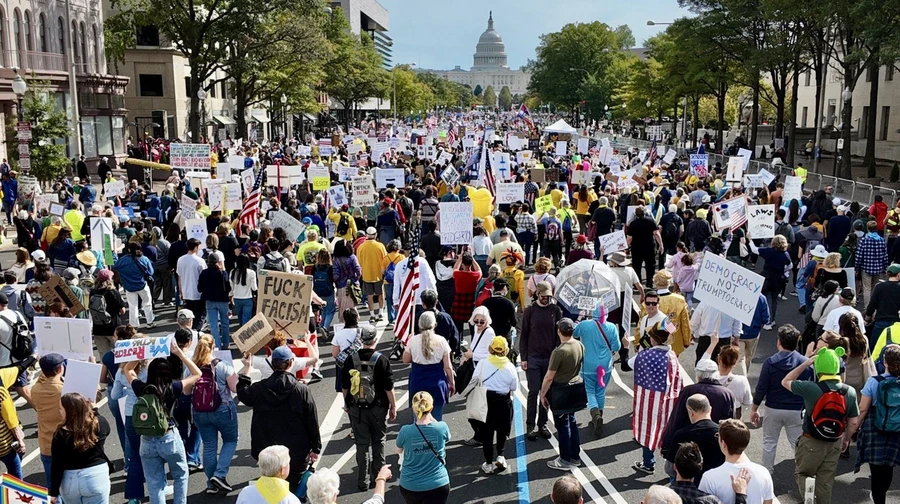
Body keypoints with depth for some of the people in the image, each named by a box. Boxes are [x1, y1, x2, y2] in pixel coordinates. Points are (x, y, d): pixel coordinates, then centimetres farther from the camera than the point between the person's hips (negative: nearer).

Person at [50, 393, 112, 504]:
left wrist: (53, 493, -3)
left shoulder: (61, 434, -15)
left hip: (70, 481, -1)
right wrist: (91, 408, 26)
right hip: (96, 477, 1)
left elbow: (57, 466, -12)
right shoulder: (100, 423, -8)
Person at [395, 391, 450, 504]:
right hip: (438, 485, -1)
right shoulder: (442, 427, -13)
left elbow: (399, 451, 6)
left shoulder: (405, 431, -15)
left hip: (410, 486, 1)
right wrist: (431, 418, 10)